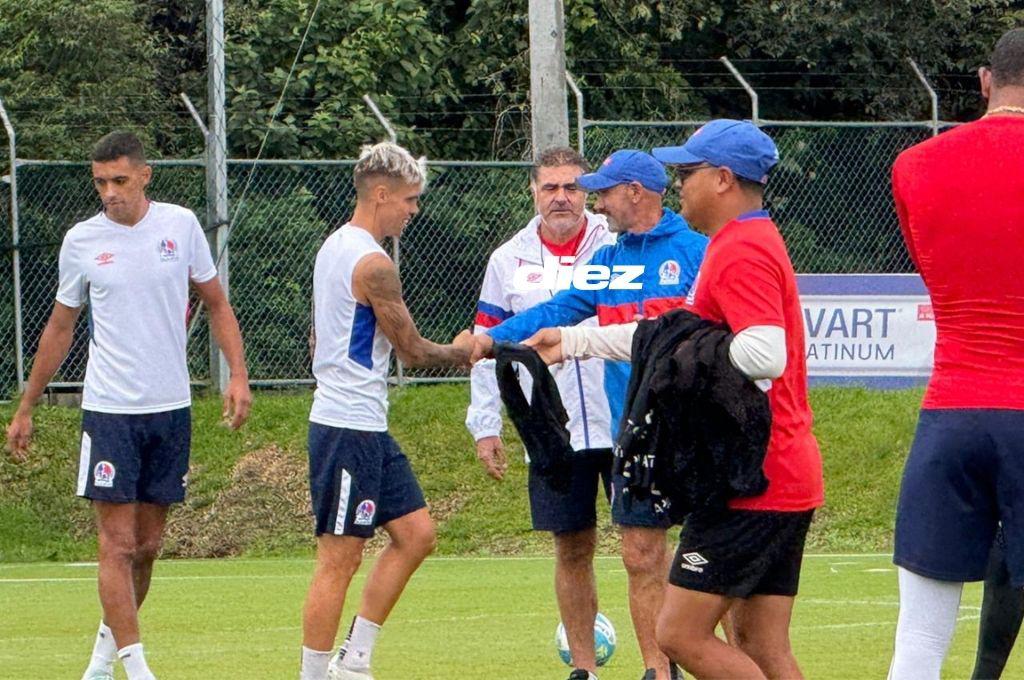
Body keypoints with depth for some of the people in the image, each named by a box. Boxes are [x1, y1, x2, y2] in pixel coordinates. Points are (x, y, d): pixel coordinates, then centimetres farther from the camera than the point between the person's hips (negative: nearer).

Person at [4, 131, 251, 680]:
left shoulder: (180, 225, 2)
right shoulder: (81, 241, 0)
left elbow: (216, 304, 12)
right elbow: (59, 328, 11)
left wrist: (238, 373, -1)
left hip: (170, 408, 2)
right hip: (109, 411, -2)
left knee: (147, 545, 8)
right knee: (118, 542, -9)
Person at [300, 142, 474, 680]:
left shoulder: (333, 247, 14)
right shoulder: (372, 263, -17)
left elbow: (317, 338, 22)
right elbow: (412, 350, -11)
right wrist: (461, 352, 7)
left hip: (367, 431, 10)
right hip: (350, 431, -10)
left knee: (415, 533, 11)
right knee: (340, 557, -6)